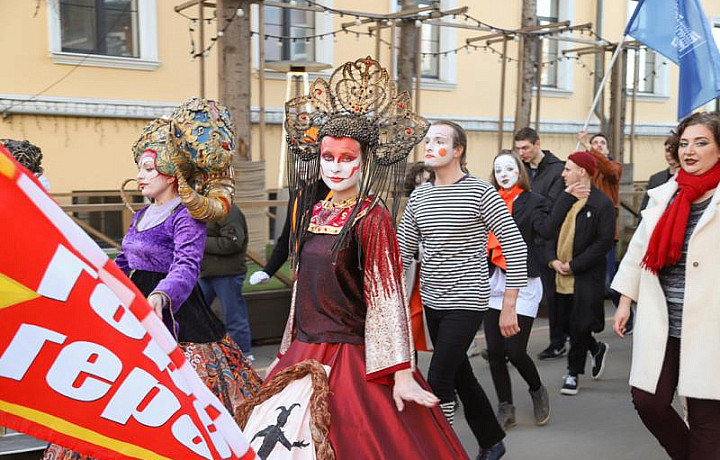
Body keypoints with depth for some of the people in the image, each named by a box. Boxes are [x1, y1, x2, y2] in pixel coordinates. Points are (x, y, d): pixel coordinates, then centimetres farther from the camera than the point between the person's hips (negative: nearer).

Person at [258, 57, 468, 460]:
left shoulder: (372, 216, -11)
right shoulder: (313, 211, 8)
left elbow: (387, 294, -14)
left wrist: (401, 373, -19)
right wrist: (288, 352, 20)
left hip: (353, 357, -6)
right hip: (304, 352, 6)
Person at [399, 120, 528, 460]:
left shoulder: (481, 192, -11)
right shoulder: (419, 197, 6)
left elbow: (516, 247, -11)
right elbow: (402, 254, 9)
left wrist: (509, 308, -13)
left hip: (466, 302, -6)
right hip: (433, 302, 6)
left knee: (438, 382, -12)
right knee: (461, 377, 18)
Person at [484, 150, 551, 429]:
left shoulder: (532, 202, -3)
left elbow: (547, 231, -21)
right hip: (493, 281, 4)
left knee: (515, 351, -6)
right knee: (495, 352, 5)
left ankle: (537, 390, 25)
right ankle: (505, 409, 21)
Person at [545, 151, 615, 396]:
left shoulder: (602, 204, -10)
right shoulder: (564, 199, 11)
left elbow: (604, 242, -14)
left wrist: (574, 265, -15)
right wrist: (553, 259, -7)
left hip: (586, 276, -6)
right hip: (561, 275, 6)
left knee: (579, 327, -1)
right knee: (571, 324, 15)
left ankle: (573, 373, 14)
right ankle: (596, 349, 41)